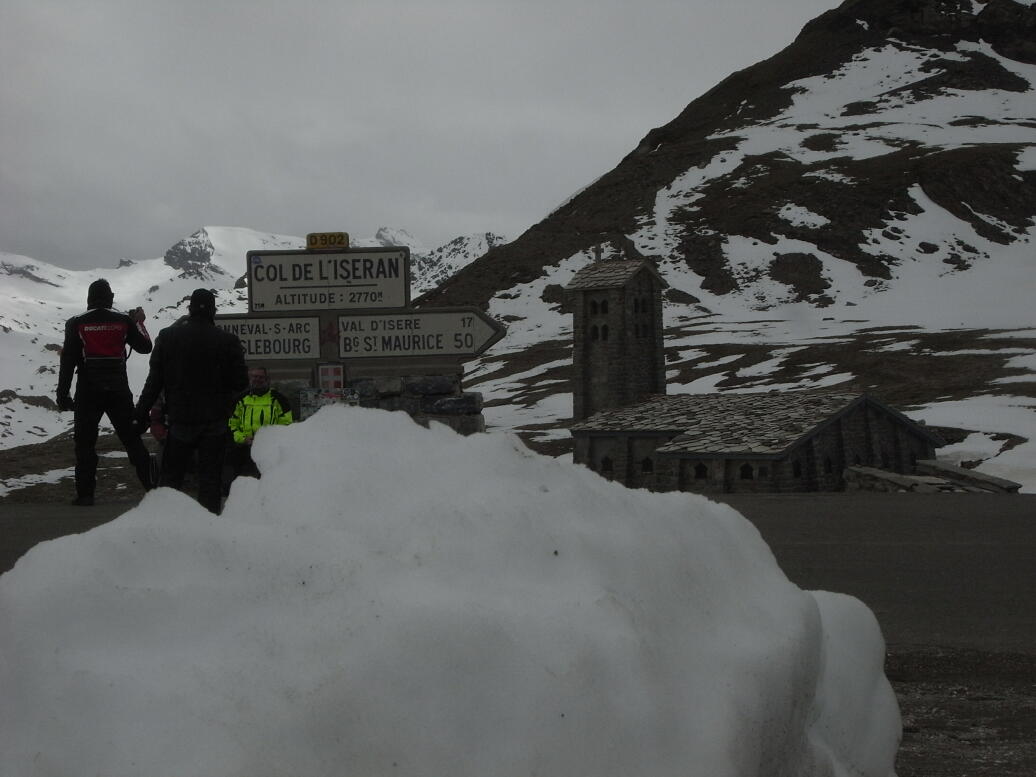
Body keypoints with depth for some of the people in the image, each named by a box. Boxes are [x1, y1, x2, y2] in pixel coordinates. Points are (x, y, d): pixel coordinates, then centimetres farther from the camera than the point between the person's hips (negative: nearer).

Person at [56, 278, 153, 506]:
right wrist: (139, 322, 26)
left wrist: (62, 394, -1)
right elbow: (145, 347, 10)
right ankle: (153, 485, 7)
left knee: (85, 443, 4)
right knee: (132, 439, 10)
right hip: (118, 391, 2)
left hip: (88, 393, -2)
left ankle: (85, 493, -2)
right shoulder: (123, 321, 1)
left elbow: (68, 361, -4)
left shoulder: (77, 323, -3)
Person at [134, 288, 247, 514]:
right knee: (210, 477, 3)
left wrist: (142, 412, 6)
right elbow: (240, 382, -3)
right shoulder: (228, 341, -6)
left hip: (180, 419, 1)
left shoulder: (167, 336, 0)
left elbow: (155, 379, 1)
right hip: (215, 420, -1)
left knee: (171, 475, 11)